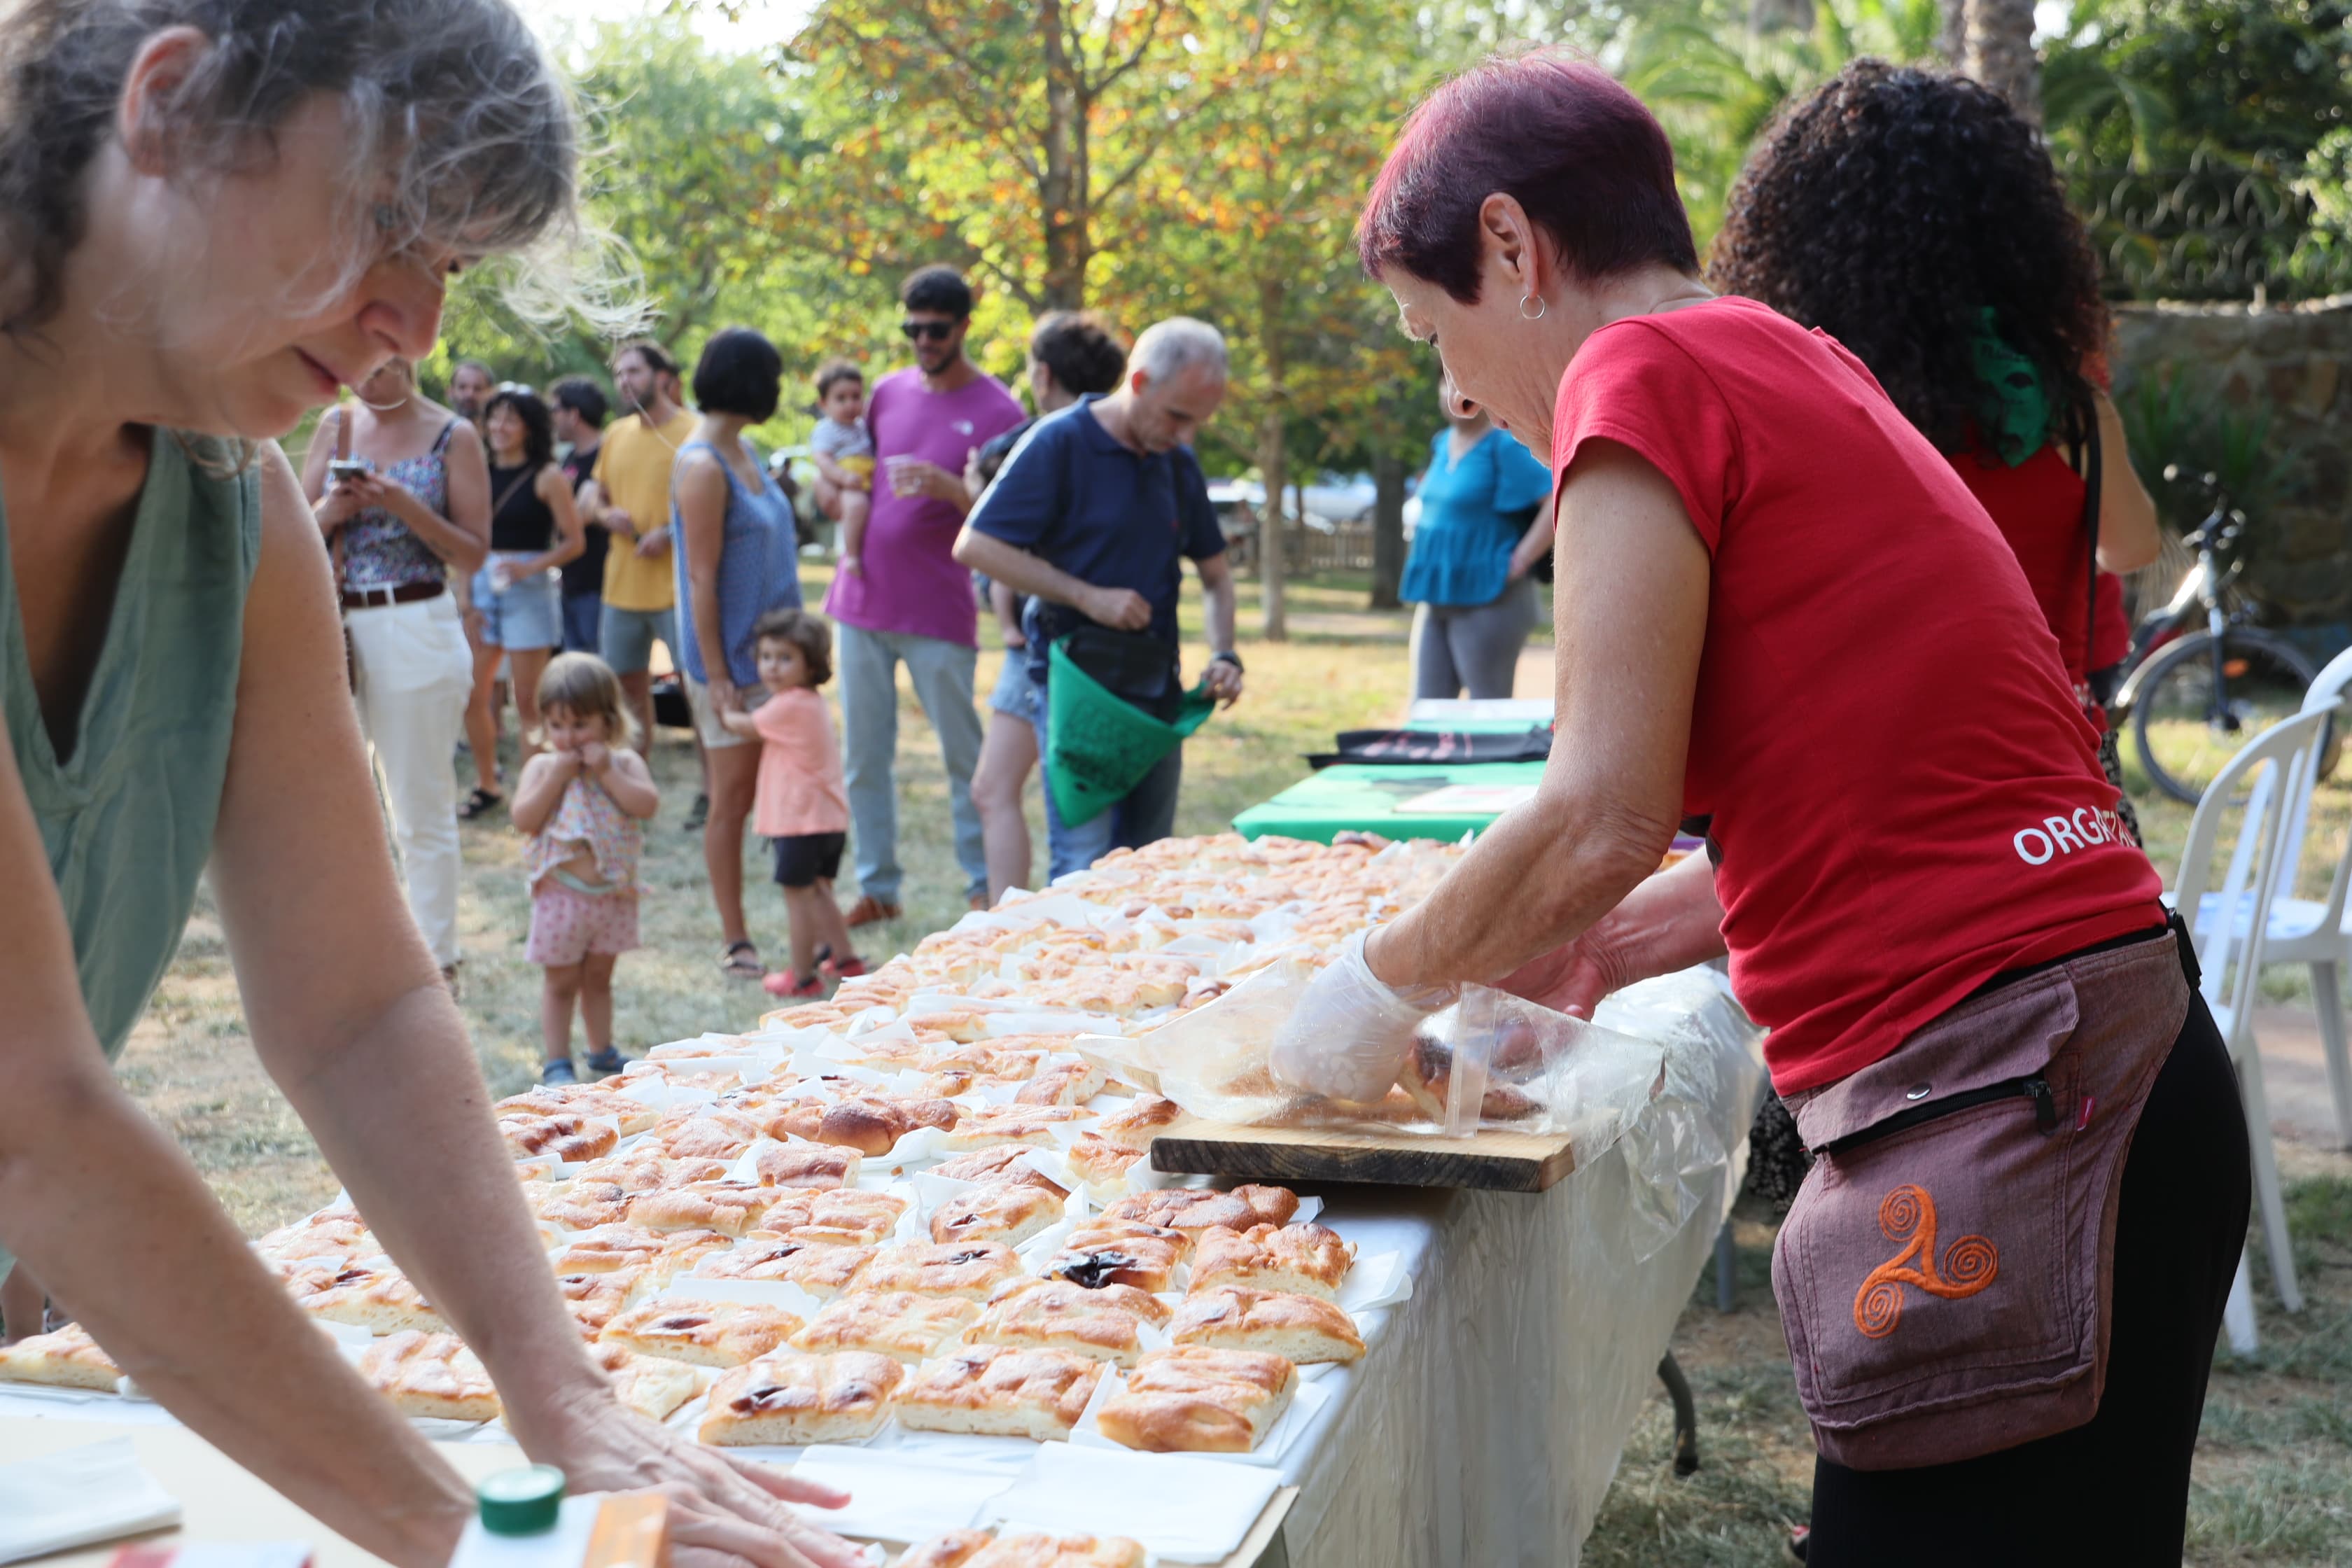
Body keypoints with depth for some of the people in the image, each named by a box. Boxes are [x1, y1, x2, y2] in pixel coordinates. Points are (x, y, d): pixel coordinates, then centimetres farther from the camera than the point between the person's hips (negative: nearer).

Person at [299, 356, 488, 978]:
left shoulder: (453, 437, -2)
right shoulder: (336, 426, 11)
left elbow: (474, 554, -5)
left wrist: (406, 506, -18)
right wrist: (331, 512, -9)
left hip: (418, 632, -5)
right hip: (335, 627, 5)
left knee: (423, 809, 1)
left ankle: (436, 960, 10)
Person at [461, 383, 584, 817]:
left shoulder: (547, 477, -4)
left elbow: (573, 541, -6)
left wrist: (529, 567, -19)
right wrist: (467, 596, 4)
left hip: (530, 590, -5)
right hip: (482, 587, 5)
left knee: (528, 702, -2)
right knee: (471, 695, 4)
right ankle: (486, 786, 20)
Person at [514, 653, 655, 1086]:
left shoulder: (625, 762, 0)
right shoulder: (542, 767, -5)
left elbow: (647, 804, -16)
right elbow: (524, 820, -17)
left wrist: (606, 772, -19)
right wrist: (558, 776, -20)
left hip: (613, 894, 2)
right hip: (562, 894, -2)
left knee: (599, 976, 18)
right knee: (561, 981, 6)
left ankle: (602, 1050, 32)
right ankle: (557, 1062, 14)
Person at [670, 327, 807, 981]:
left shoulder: (741, 449, 11)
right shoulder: (703, 466, -16)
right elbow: (702, 579, -17)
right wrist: (716, 678, -18)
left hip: (771, 654, 8)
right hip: (732, 661, -8)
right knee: (734, 799, 1)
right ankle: (735, 943, 10)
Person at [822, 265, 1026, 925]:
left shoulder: (997, 411, -5)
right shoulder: (888, 392, 11)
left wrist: (947, 487, -23)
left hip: (938, 612, -5)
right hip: (863, 599, 5)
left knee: (963, 755, 0)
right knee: (864, 755, 7)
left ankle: (984, 889, 10)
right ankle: (877, 887, 16)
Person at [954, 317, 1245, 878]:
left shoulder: (1179, 464, 11)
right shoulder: (1059, 444, -9)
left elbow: (1215, 572, 20)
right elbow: (975, 546, -14)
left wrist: (1224, 655, 2)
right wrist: (1088, 597, -17)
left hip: (1156, 690, 6)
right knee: (1085, 869, -11)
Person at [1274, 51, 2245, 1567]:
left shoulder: (1648, 371, -8)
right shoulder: (1799, 369, 20)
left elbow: (1604, 819, -14)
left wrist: (1381, 987, 2)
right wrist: (1600, 947, 25)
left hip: (2008, 1108, -9)